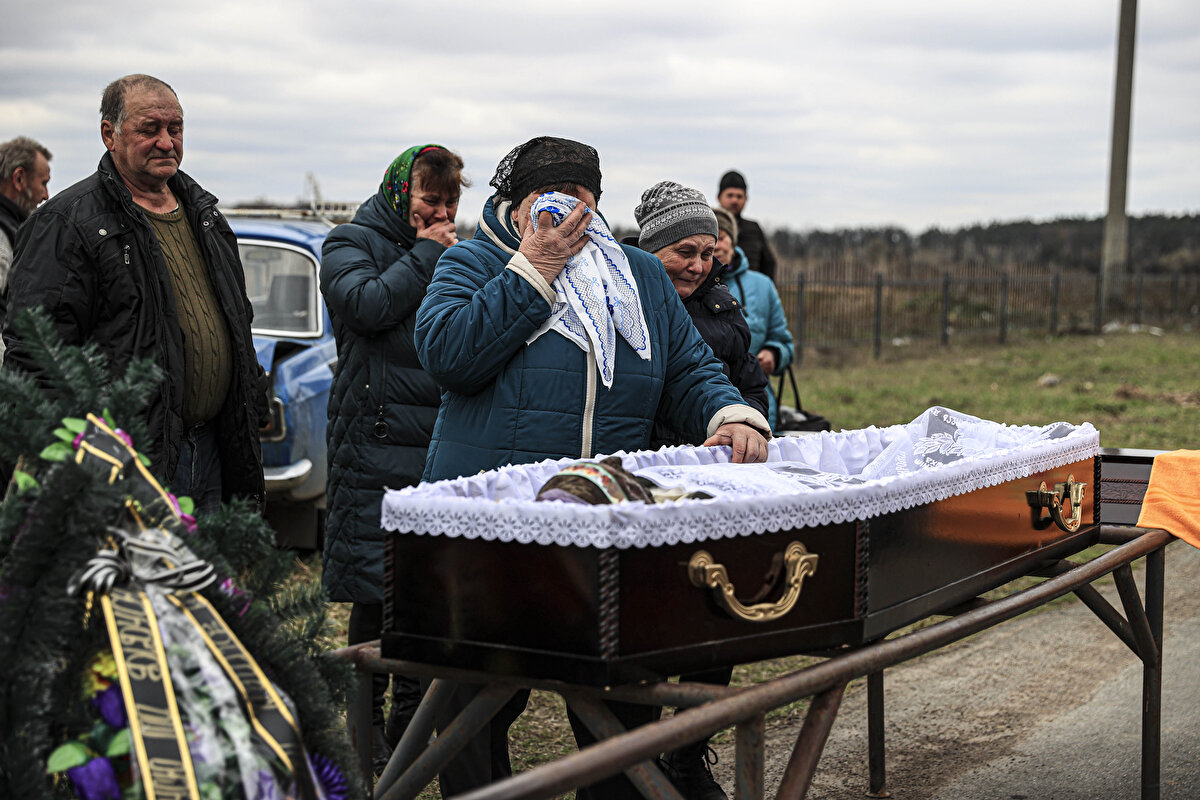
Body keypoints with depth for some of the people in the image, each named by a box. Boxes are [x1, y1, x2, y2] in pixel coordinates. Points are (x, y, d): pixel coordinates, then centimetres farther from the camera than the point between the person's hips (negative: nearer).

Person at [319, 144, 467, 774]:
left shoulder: (452, 252, 19)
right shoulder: (350, 244, 3)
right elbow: (367, 306, -16)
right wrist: (424, 256, -8)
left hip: (443, 447, 5)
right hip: (377, 444, -5)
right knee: (376, 587, -2)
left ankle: (412, 713, 19)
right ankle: (366, 717, 11)